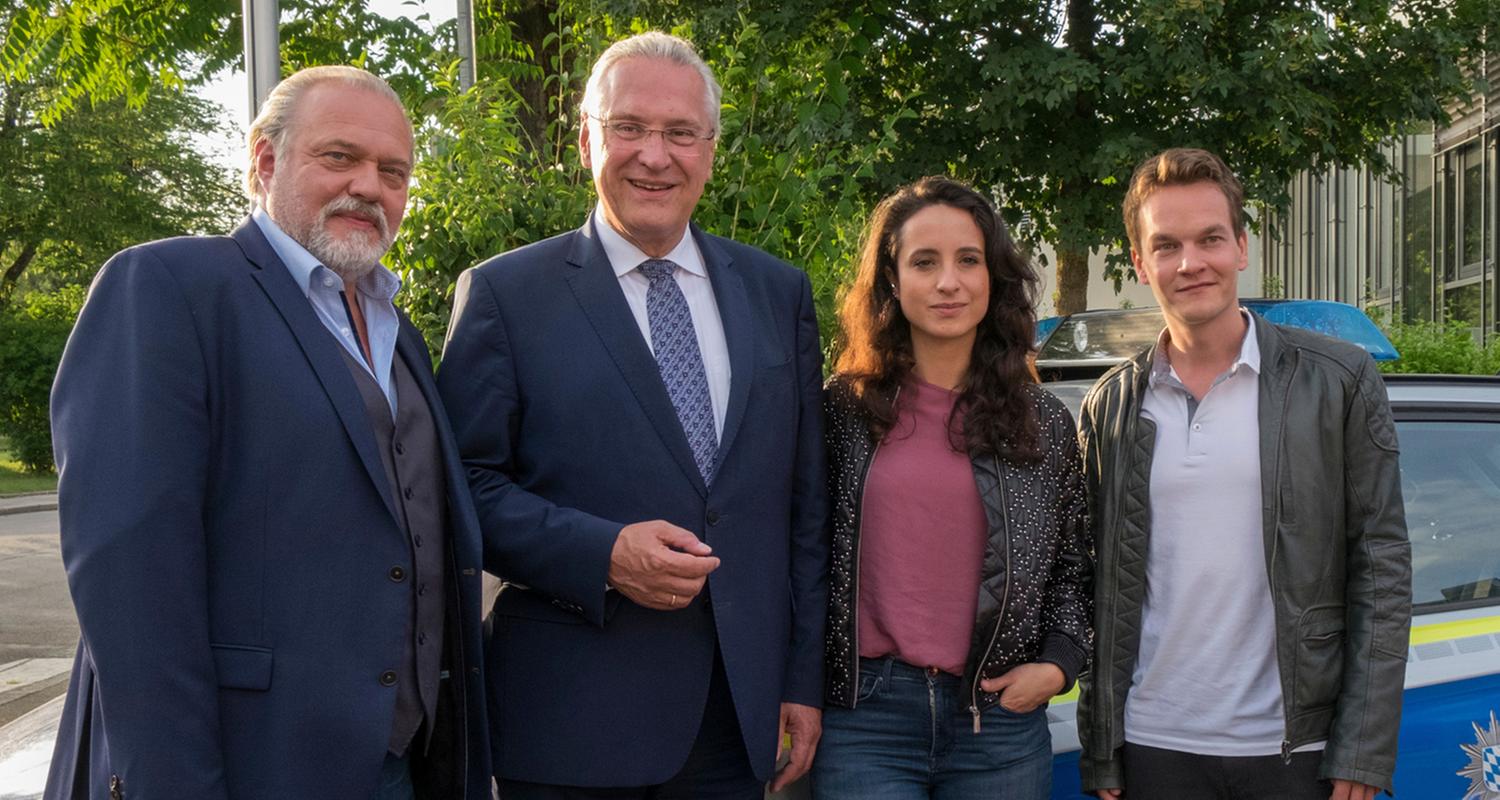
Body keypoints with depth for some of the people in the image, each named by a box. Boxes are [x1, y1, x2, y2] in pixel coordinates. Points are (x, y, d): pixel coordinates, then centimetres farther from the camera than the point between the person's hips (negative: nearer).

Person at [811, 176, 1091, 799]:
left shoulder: (1048, 425, 6)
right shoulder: (841, 410, 1)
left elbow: (1072, 567, 15)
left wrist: (1058, 663, 1)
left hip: (1000, 723, 2)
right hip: (863, 719, -2)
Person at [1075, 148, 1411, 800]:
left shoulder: (1338, 381, 0)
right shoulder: (1111, 407, 5)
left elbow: (1382, 568, -2)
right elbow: (1102, 589, 8)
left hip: (1295, 747, -1)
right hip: (1154, 747, 2)